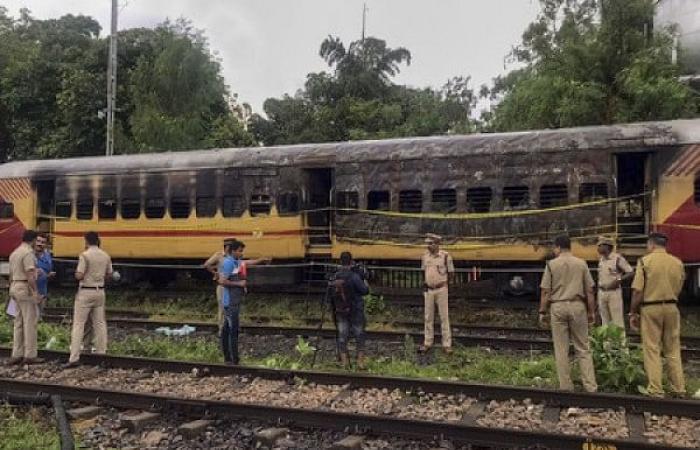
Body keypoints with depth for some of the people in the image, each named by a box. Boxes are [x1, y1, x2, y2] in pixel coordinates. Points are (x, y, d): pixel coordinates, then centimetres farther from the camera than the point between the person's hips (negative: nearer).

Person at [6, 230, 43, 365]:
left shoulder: (14, 253, 16)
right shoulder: (28, 253, -13)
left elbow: (11, 275, 19)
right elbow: (30, 274, -20)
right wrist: (35, 292, -20)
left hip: (15, 287, 9)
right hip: (26, 288, -9)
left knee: (19, 323, 11)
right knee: (30, 322, -5)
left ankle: (17, 355, 12)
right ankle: (30, 355, -3)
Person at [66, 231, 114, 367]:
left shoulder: (85, 255, -13)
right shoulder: (106, 256, 5)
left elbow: (79, 276, -16)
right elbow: (109, 275, 11)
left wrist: (76, 273, 5)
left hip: (85, 292, -5)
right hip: (100, 291, 5)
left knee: (78, 324, -3)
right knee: (100, 323, 12)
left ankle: (74, 358, -6)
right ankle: (101, 352, 16)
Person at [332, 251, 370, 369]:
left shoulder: (335, 276, -5)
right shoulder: (354, 276, -20)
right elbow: (365, 291, -15)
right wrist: (365, 284, 4)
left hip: (340, 310, 4)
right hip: (355, 310, -4)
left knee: (342, 335, 11)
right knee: (359, 335, 8)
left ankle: (344, 361, 15)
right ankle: (360, 362, 9)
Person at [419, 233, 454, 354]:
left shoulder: (445, 256, -10)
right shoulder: (425, 256, 3)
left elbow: (450, 273, 0)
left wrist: (443, 283, 3)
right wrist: (425, 287, 10)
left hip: (441, 290, -4)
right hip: (428, 290, 4)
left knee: (444, 316, 2)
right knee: (428, 317, 8)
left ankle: (447, 344, 8)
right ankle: (427, 343, 17)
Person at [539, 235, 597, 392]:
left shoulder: (551, 264, -2)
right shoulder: (581, 264, 2)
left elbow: (545, 291, -3)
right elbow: (589, 291, 3)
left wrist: (542, 312, 4)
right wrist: (591, 311, 11)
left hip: (558, 307, -1)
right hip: (578, 306, 2)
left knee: (561, 350, 6)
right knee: (583, 348, 8)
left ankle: (566, 387, 10)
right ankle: (590, 386, 4)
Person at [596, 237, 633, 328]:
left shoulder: (617, 258, -8)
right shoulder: (601, 260, 12)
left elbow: (631, 272, -10)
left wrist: (618, 280, -23)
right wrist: (597, 299, 17)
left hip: (614, 292, -6)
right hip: (602, 292, 6)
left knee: (617, 321, -5)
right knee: (605, 321, 10)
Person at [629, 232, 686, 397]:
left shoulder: (645, 261, -8)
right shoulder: (678, 263, 4)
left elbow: (637, 291, -12)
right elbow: (678, 289, 8)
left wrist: (633, 313, -3)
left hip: (650, 308, -4)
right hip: (672, 308, 4)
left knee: (652, 350, 3)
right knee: (673, 350, 13)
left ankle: (656, 390, 3)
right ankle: (679, 389, 17)